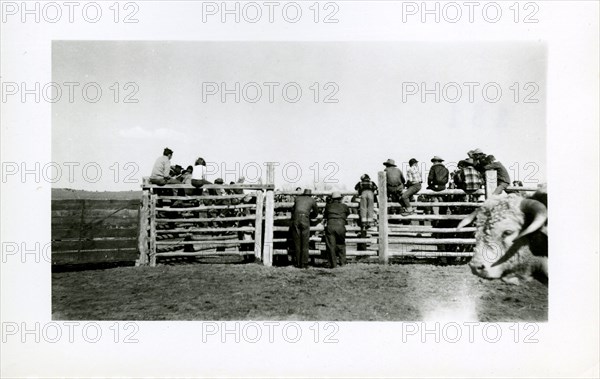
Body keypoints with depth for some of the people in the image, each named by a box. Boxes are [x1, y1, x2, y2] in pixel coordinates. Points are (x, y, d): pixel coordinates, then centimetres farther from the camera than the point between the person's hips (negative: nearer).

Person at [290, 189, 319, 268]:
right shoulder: (312, 200, 19)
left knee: (297, 242, 6)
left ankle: (298, 263, 7)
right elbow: (316, 213, 31)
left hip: (296, 219, 2)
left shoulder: (297, 198, 23)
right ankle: (304, 263, 1)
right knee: (305, 243, 3)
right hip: (305, 220, -2)